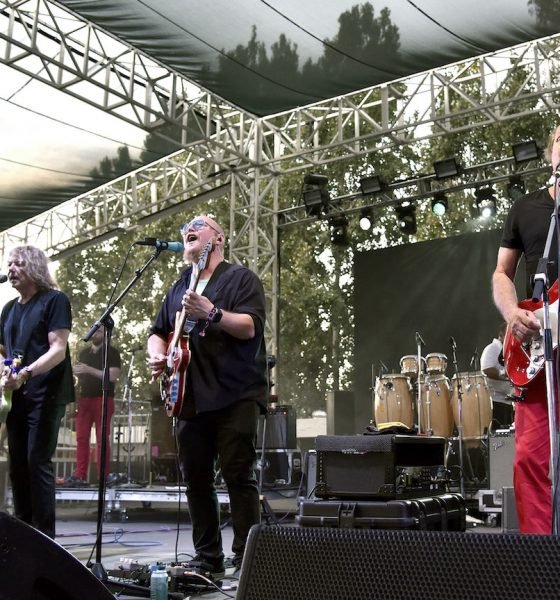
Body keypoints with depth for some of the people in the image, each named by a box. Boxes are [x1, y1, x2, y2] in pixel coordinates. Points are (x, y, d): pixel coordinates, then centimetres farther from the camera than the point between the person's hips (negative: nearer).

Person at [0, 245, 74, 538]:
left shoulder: (54, 300, -4)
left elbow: (58, 350, -14)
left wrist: (26, 373, -27)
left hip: (45, 395, -7)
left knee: (38, 462, -9)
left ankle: (45, 535, -3)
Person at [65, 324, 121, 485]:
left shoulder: (112, 352, 1)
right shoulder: (84, 353, 20)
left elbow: (113, 376, -11)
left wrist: (89, 370, -17)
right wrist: (76, 372, 2)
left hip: (103, 399, -5)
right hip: (84, 399, 5)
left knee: (102, 438, -6)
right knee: (81, 437, -1)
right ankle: (80, 476, 0)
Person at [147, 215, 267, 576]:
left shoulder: (242, 279, 2)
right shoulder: (179, 288, 21)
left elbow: (251, 327, -12)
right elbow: (159, 331, 24)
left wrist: (211, 313, -27)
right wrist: (157, 355, 2)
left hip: (236, 395, -6)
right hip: (190, 397, 7)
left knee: (239, 476, -9)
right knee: (196, 479, 8)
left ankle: (247, 559, -2)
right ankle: (207, 557, 18)